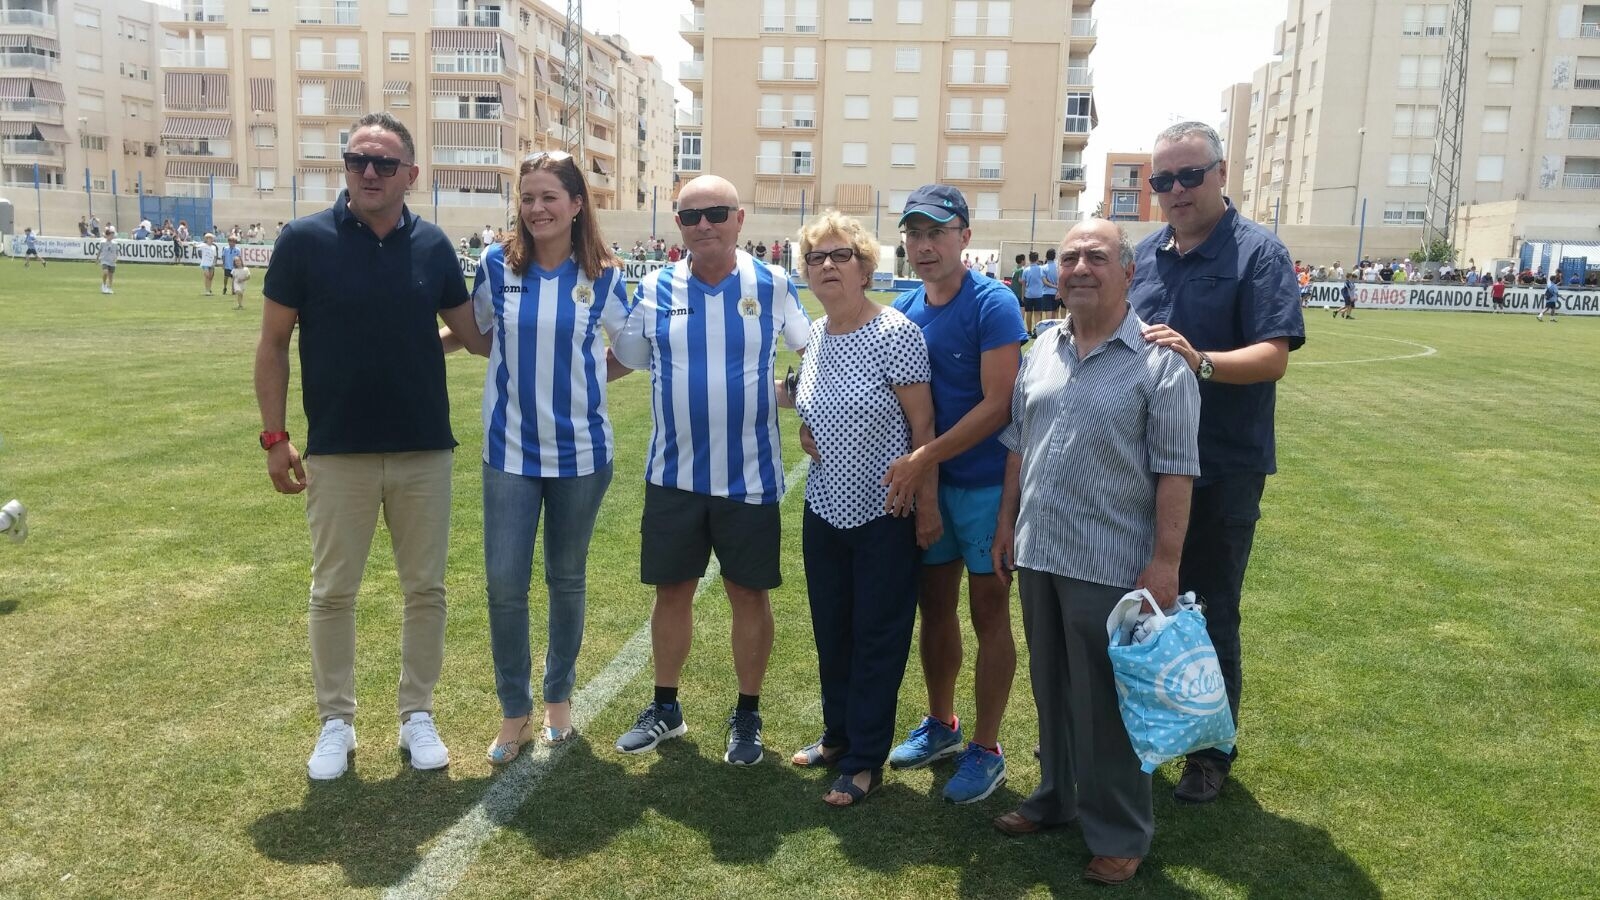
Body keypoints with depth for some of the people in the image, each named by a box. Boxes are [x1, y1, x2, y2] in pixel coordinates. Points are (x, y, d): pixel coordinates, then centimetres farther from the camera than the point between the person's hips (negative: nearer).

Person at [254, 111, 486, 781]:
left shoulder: (432, 245, 1)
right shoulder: (305, 240, -5)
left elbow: (473, 333, 11)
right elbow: (274, 343, -1)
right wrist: (274, 435, -5)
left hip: (425, 450, 2)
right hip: (338, 452, -2)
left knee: (425, 588, 10)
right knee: (333, 592, 9)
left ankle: (417, 714, 26)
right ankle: (335, 722, 25)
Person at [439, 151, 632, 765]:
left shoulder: (603, 276, -4)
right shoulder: (497, 266, -2)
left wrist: (582, 379, 1)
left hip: (581, 450, 0)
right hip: (511, 450, 0)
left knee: (567, 579, 13)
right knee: (505, 583, -1)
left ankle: (559, 696, 33)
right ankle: (514, 710, 18)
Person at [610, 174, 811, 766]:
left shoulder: (773, 286, -3)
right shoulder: (656, 288, 0)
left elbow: (814, 353, 9)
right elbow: (620, 359, 11)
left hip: (750, 473, -1)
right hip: (673, 473, 2)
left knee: (749, 594, 8)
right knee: (671, 590, 12)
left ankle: (747, 716, 26)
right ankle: (665, 708, 31)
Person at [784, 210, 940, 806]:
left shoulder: (896, 334, -15)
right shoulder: (815, 335, 5)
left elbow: (922, 425, -14)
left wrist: (928, 504, -14)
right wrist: (802, 410, 3)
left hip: (885, 515, -7)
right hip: (825, 509, 7)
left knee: (877, 639, 5)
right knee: (831, 632, 17)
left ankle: (865, 761, 18)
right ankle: (838, 736, 35)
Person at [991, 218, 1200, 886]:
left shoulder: (1159, 361, -10)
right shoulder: (1041, 352, 8)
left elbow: (1175, 472, -11)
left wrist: (1165, 561, -14)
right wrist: (1007, 522, 15)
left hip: (1110, 564, -5)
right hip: (1038, 554, 6)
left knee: (1106, 703, 5)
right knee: (1051, 688, 19)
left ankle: (1119, 835, 22)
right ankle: (1056, 796, 38)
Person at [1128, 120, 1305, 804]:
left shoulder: (1258, 252, -10)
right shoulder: (1147, 252, 8)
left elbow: (1274, 357, -20)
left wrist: (1200, 361, -36)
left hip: (1221, 468, -5)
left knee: (1209, 616, 8)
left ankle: (1212, 750, 26)